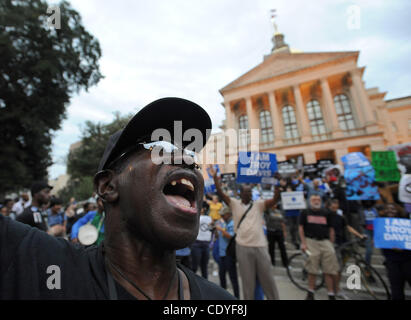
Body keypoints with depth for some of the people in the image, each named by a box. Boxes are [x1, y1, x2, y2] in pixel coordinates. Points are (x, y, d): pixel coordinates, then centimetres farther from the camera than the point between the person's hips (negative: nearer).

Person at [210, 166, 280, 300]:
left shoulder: (259, 204, 3)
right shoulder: (235, 204, 0)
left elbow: (275, 199, -8)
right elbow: (221, 193, -10)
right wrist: (215, 177, -20)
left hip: (260, 246, 2)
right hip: (243, 247, -1)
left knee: (267, 277, 16)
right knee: (247, 279, 14)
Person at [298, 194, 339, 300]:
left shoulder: (326, 213, 12)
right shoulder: (305, 213, 6)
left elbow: (331, 229, 13)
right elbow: (301, 228, 2)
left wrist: (331, 244, 5)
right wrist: (303, 243, -6)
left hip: (325, 241, 2)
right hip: (311, 241, -2)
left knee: (329, 271, -1)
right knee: (312, 270, 2)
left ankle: (331, 295, 11)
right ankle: (310, 293, 17)